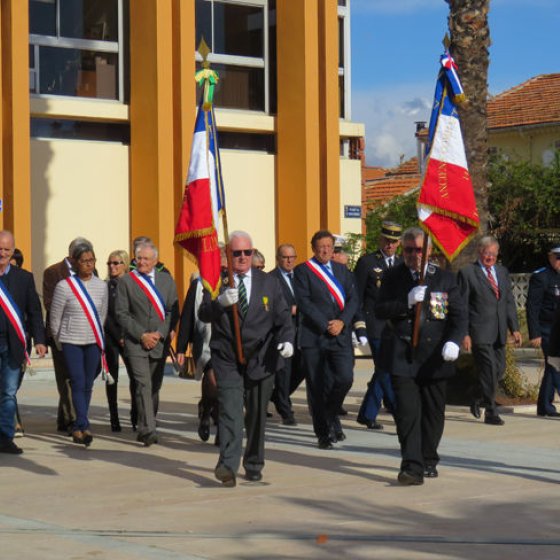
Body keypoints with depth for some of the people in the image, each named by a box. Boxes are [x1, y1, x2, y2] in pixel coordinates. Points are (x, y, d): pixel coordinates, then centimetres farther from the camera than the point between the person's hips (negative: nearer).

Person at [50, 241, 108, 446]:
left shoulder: (101, 286, 3)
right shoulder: (64, 286, -9)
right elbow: (55, 317, 0)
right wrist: (59, 342, 9)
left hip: (93, 342, 4)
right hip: (71, 342, -4)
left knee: (87, 386, 5)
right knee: (78, 384, -12)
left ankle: (78, 428, 15)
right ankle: (84, 426, -16)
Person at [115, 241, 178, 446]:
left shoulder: (166, 280, 9)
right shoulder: (126, 281, 1)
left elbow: (173, 311, 7)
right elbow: (121, 313, -2)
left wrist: (160, 334, -7)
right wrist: (142, 335, -10)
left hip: (159, 342, 3)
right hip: (136, 343, -3)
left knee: (155, 387, 8)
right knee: (143, 385, -14)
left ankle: (144, 429, 20)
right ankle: (148, 431, -19)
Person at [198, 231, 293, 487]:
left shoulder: (269, 283, 9)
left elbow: (283, 317, 8)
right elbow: (203, 314, -8)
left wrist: (286, 340, -11)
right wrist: (221, 302, -29)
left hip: (261, 358, 2)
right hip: (227, 360, -2)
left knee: (257, 414, 10)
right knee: (230, 411, -16)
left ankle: (254, 465, 24)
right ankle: (228, 465, -26)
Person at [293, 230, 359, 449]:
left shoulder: (342, 270, 16)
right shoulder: (303, 271, 2)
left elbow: (353, 299, 8)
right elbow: (304, 302, -7)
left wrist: (342, 321, -10)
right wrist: (325, 325, -13)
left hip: (341, 336, 3)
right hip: (313, 337, -3)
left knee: (345, 378, -11)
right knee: (316, 387, 0)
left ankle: (331, 416, 16)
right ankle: (323, 433, 10)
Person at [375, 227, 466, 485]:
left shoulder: (445, 278, 6)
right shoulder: (393, 276, 7)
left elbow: (459, 314, 2)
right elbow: (379, 310, -1)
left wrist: (454, 341, -16)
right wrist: (406, 302, -17)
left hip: (434, 357, 1)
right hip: (402, 355, -1)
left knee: (433, 411, 9)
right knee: (407, 411, -11)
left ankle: (429, 461, 26)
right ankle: (411, 466, -14)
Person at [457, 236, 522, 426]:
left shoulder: (502, 272, 15)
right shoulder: (467, 273, -3)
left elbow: (509, 301, 16)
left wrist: (514, 328, 8)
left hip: (499, 333, 6)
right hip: (480, 333, -6)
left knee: (499, 371, 8)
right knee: (489, 370, -10)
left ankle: (478, 401, 30)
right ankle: (491, 412, 0)